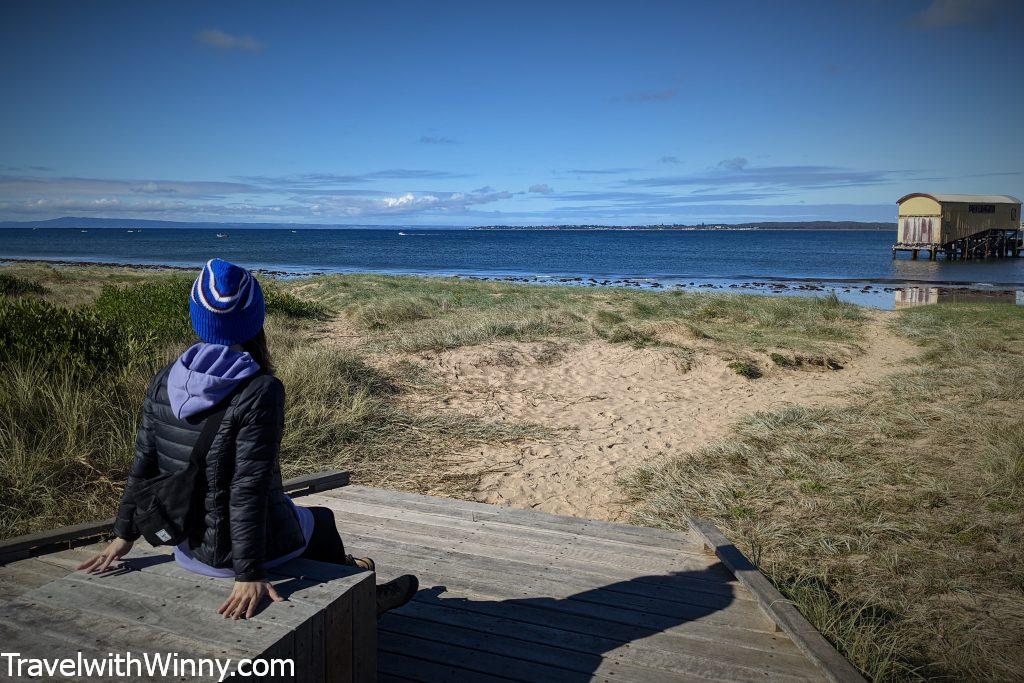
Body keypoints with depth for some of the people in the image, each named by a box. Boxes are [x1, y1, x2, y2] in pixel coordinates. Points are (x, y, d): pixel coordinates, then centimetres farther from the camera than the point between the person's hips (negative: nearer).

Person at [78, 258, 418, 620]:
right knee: (320, 520, 27)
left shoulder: (164, 382, -6)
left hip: (187, 544, 6)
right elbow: (249, 489, -24)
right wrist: (249, 574, -18)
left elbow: (143, 465, 1)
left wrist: (124, 535, 13)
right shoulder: (260, 391, -24)